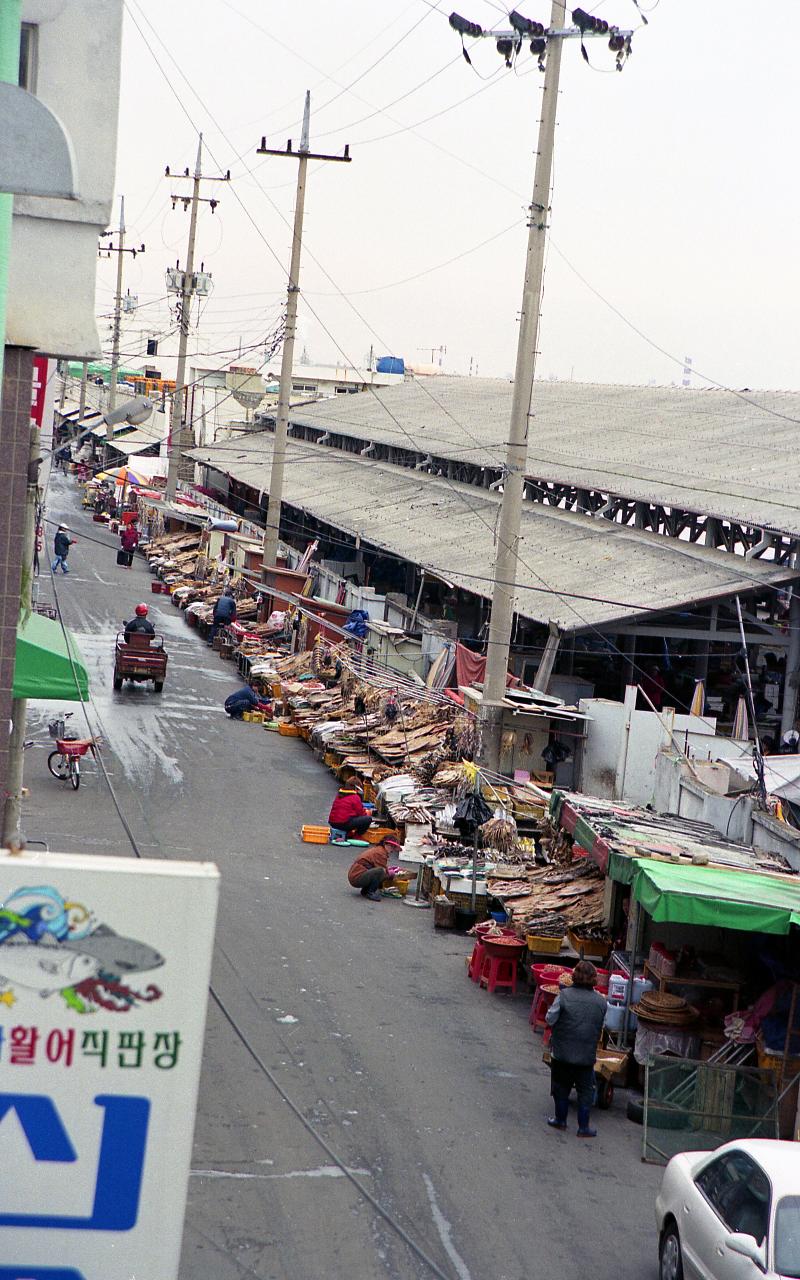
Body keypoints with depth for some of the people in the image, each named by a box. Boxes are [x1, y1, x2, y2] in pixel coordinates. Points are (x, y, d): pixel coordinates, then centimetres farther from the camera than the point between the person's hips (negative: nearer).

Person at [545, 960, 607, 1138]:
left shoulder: (564, 995, -14)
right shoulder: (601, 1001, -5)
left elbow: (550, 1019, -8)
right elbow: (601, 1027, 6)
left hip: (562, 1052, -1)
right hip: (587, 1055, 1)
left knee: (561, 1087, 16)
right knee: (585, 1090, 11)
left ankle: (560, 1119, 27)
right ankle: (583, 1127, 12)